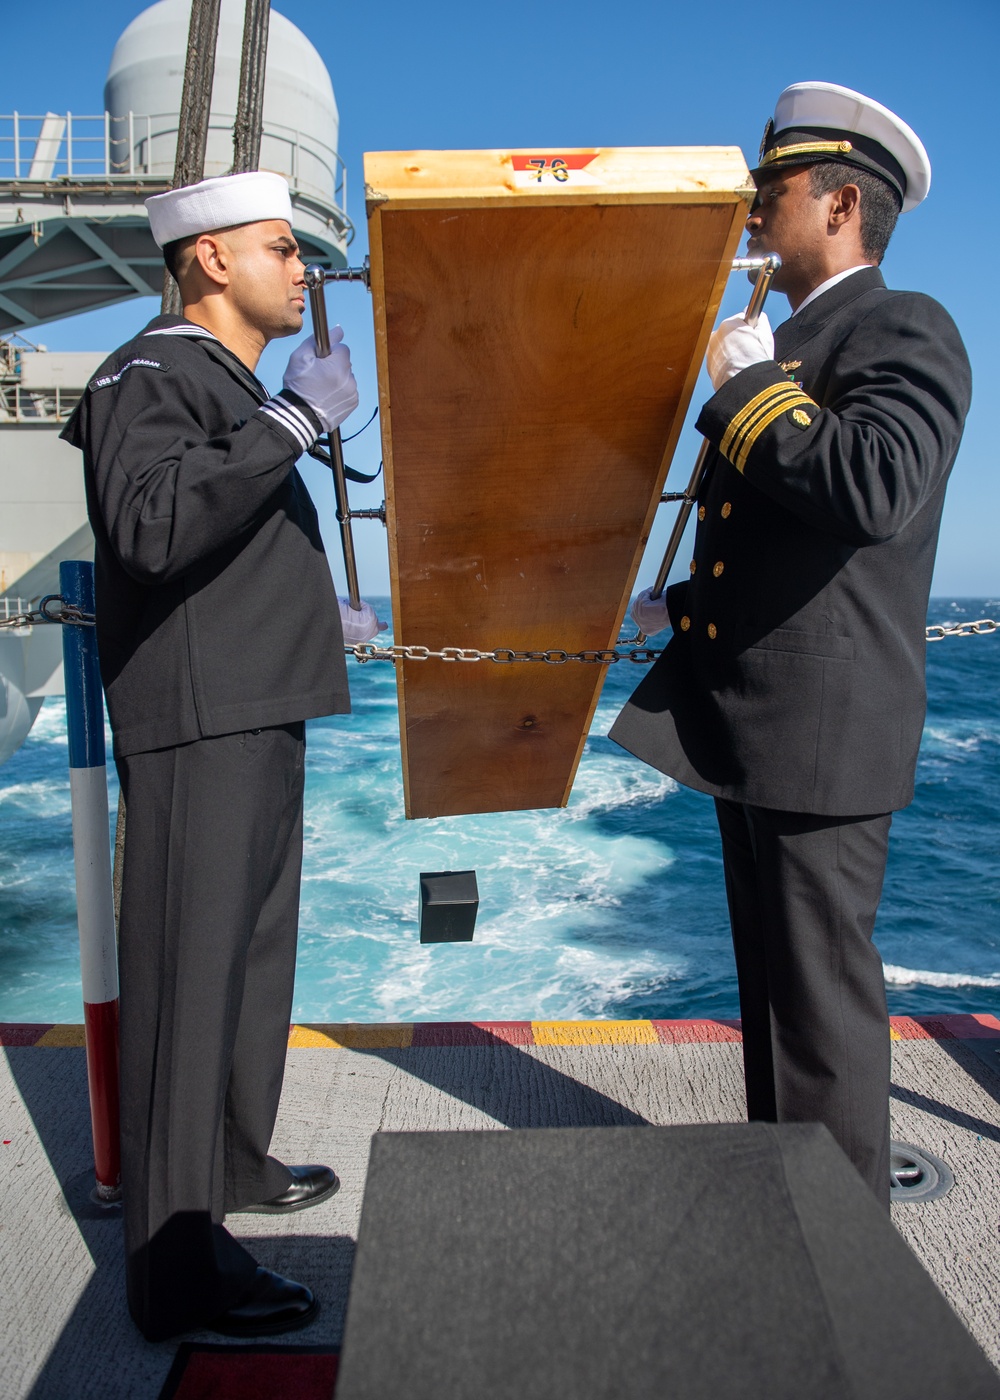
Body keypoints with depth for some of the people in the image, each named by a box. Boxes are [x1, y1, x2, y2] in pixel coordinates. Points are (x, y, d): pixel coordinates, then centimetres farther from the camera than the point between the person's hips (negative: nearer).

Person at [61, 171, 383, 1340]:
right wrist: (294, 420, -26)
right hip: (197, 727, -10)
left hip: (257, 716, 10)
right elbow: (153, 524, -29)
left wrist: (317, 616, 32)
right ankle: (175, 1261, 4)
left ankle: (233, 1163, 34)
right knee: (188, 971, -6)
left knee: (253, 950, 18)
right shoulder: (149, 376, -10)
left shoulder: (233, 389, 20)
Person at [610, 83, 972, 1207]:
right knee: (771, 984, 18)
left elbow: (874, 489, -29)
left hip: (823, 729, -10)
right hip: (747, 722, 10)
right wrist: (676, 608, 19)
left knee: (822, 992, -1)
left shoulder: (903, 330, -8)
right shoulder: (787, 347, 21)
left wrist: (749, 384, -16)